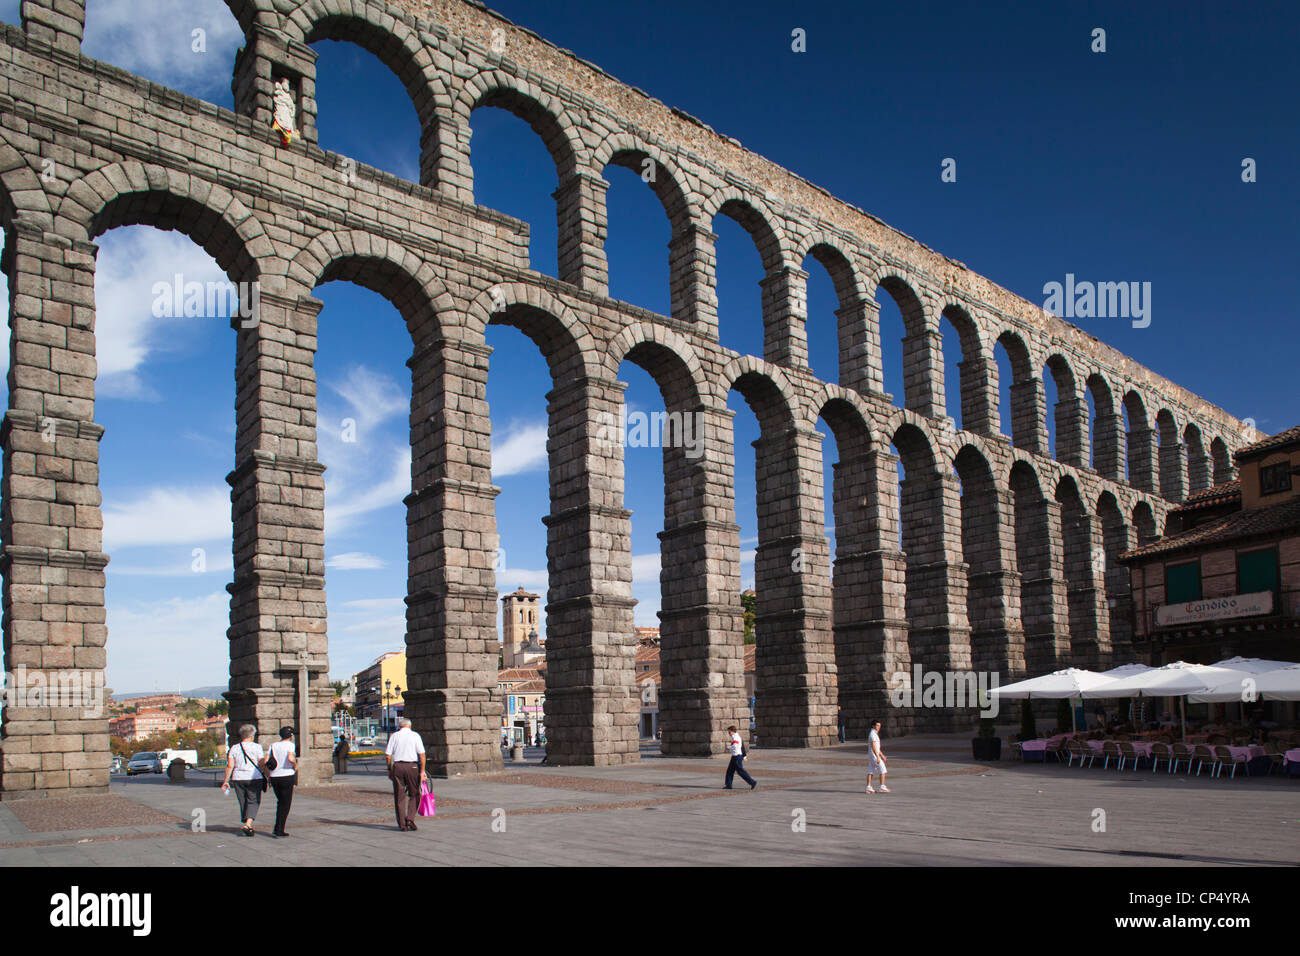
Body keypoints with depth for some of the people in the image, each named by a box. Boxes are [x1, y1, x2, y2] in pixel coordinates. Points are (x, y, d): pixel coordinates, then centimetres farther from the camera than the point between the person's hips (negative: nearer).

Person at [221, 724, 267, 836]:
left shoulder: (234, 748, 6)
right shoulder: (256, 747, -2)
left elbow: (230, 766, 0)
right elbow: (262, 764, -6)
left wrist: (226, 781, 4)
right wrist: (266, 776, 7)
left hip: (238, 778, 3)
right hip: (254, 777, -3)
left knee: (243, 802, 13)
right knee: (253, 802, 1)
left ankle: (248, 827, 17)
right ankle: (248, 824, -19)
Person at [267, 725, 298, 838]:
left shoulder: (273, 745, 8)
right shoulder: (290, 745, -7)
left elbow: (266, 761, 3)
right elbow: (291, 758, -25)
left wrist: (268, 778, 11)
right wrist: (295, 765, -4)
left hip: (274, 777, 5)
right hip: (287, 776, -5)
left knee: (280, 802, 20)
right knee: (285, 804, 5)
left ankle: (277, 829, 15)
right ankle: (279, 830, 1)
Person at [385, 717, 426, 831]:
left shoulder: (394, 736, 7)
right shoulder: (415, 735, 3)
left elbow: (388, 755, 1)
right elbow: (422, 754, -4)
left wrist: (389, 770, 10)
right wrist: (422, 771, -3)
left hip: (397, 766, 1)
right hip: (412, 766, -1)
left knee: (399, 797, 8)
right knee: (414, 795, 11)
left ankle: (402, 824, 9)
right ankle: (410, 819, -4)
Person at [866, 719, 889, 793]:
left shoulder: (875, 734, 17)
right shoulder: (873, 734, -15)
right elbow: (873, 747, -22)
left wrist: (882, 755, 28)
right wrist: (878, 757, -26)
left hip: (870, 756, 9)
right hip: (874, 755, -9)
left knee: (871, 771, 6)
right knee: (882, 770, -5)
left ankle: (868, 787, 5)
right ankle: (882, 787, -5)